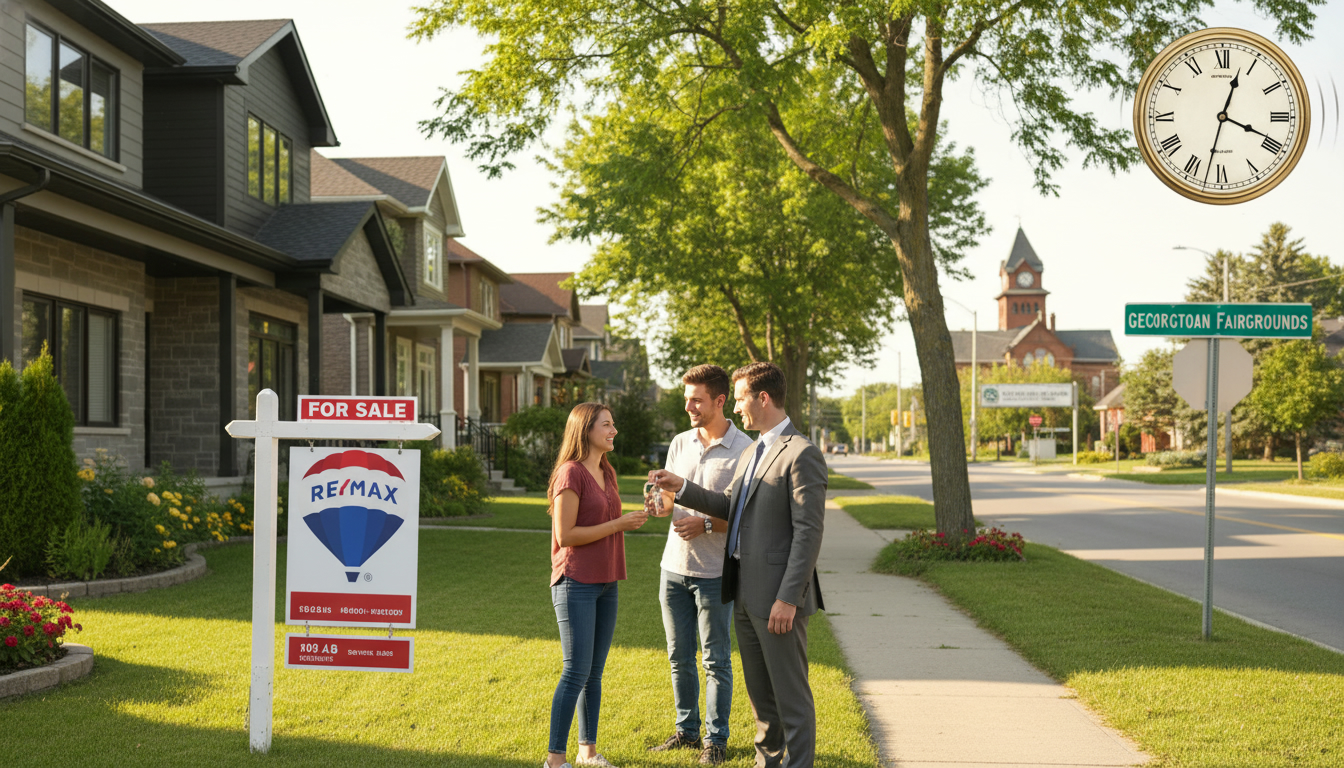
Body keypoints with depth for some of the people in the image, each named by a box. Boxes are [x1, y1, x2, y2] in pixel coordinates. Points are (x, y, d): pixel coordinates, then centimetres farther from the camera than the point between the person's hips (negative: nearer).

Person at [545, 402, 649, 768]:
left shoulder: (607, 472, 13)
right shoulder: (571, 473, -13)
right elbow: (565, 535, -17)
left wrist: (636, 517, 7)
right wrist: (619, 524, -16)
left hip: (605, 583, 8)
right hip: (576, 583, -8)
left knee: (595, 672, 12)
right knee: (576, 671, -6)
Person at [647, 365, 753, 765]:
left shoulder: (744, 450, -10)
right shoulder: (679, 444, 8)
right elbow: (668, 503, 13)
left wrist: (706, 524, -21)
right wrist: (663, 496, -10)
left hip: (714, 571, -5)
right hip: (675, 566, 5)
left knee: (716, 660, 4)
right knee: (679, 656, 13)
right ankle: (686, 730, 27)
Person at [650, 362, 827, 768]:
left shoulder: (802, 454, -14)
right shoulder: (752, 452, 16)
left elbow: (808, 532, -18)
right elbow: (730, 507, 22)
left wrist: (788, 598, -22)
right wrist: (681, 488, 10)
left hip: (779, 596, -9)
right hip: (745, 591, 9)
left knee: (790, 693, -1)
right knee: (759, 689, 18)